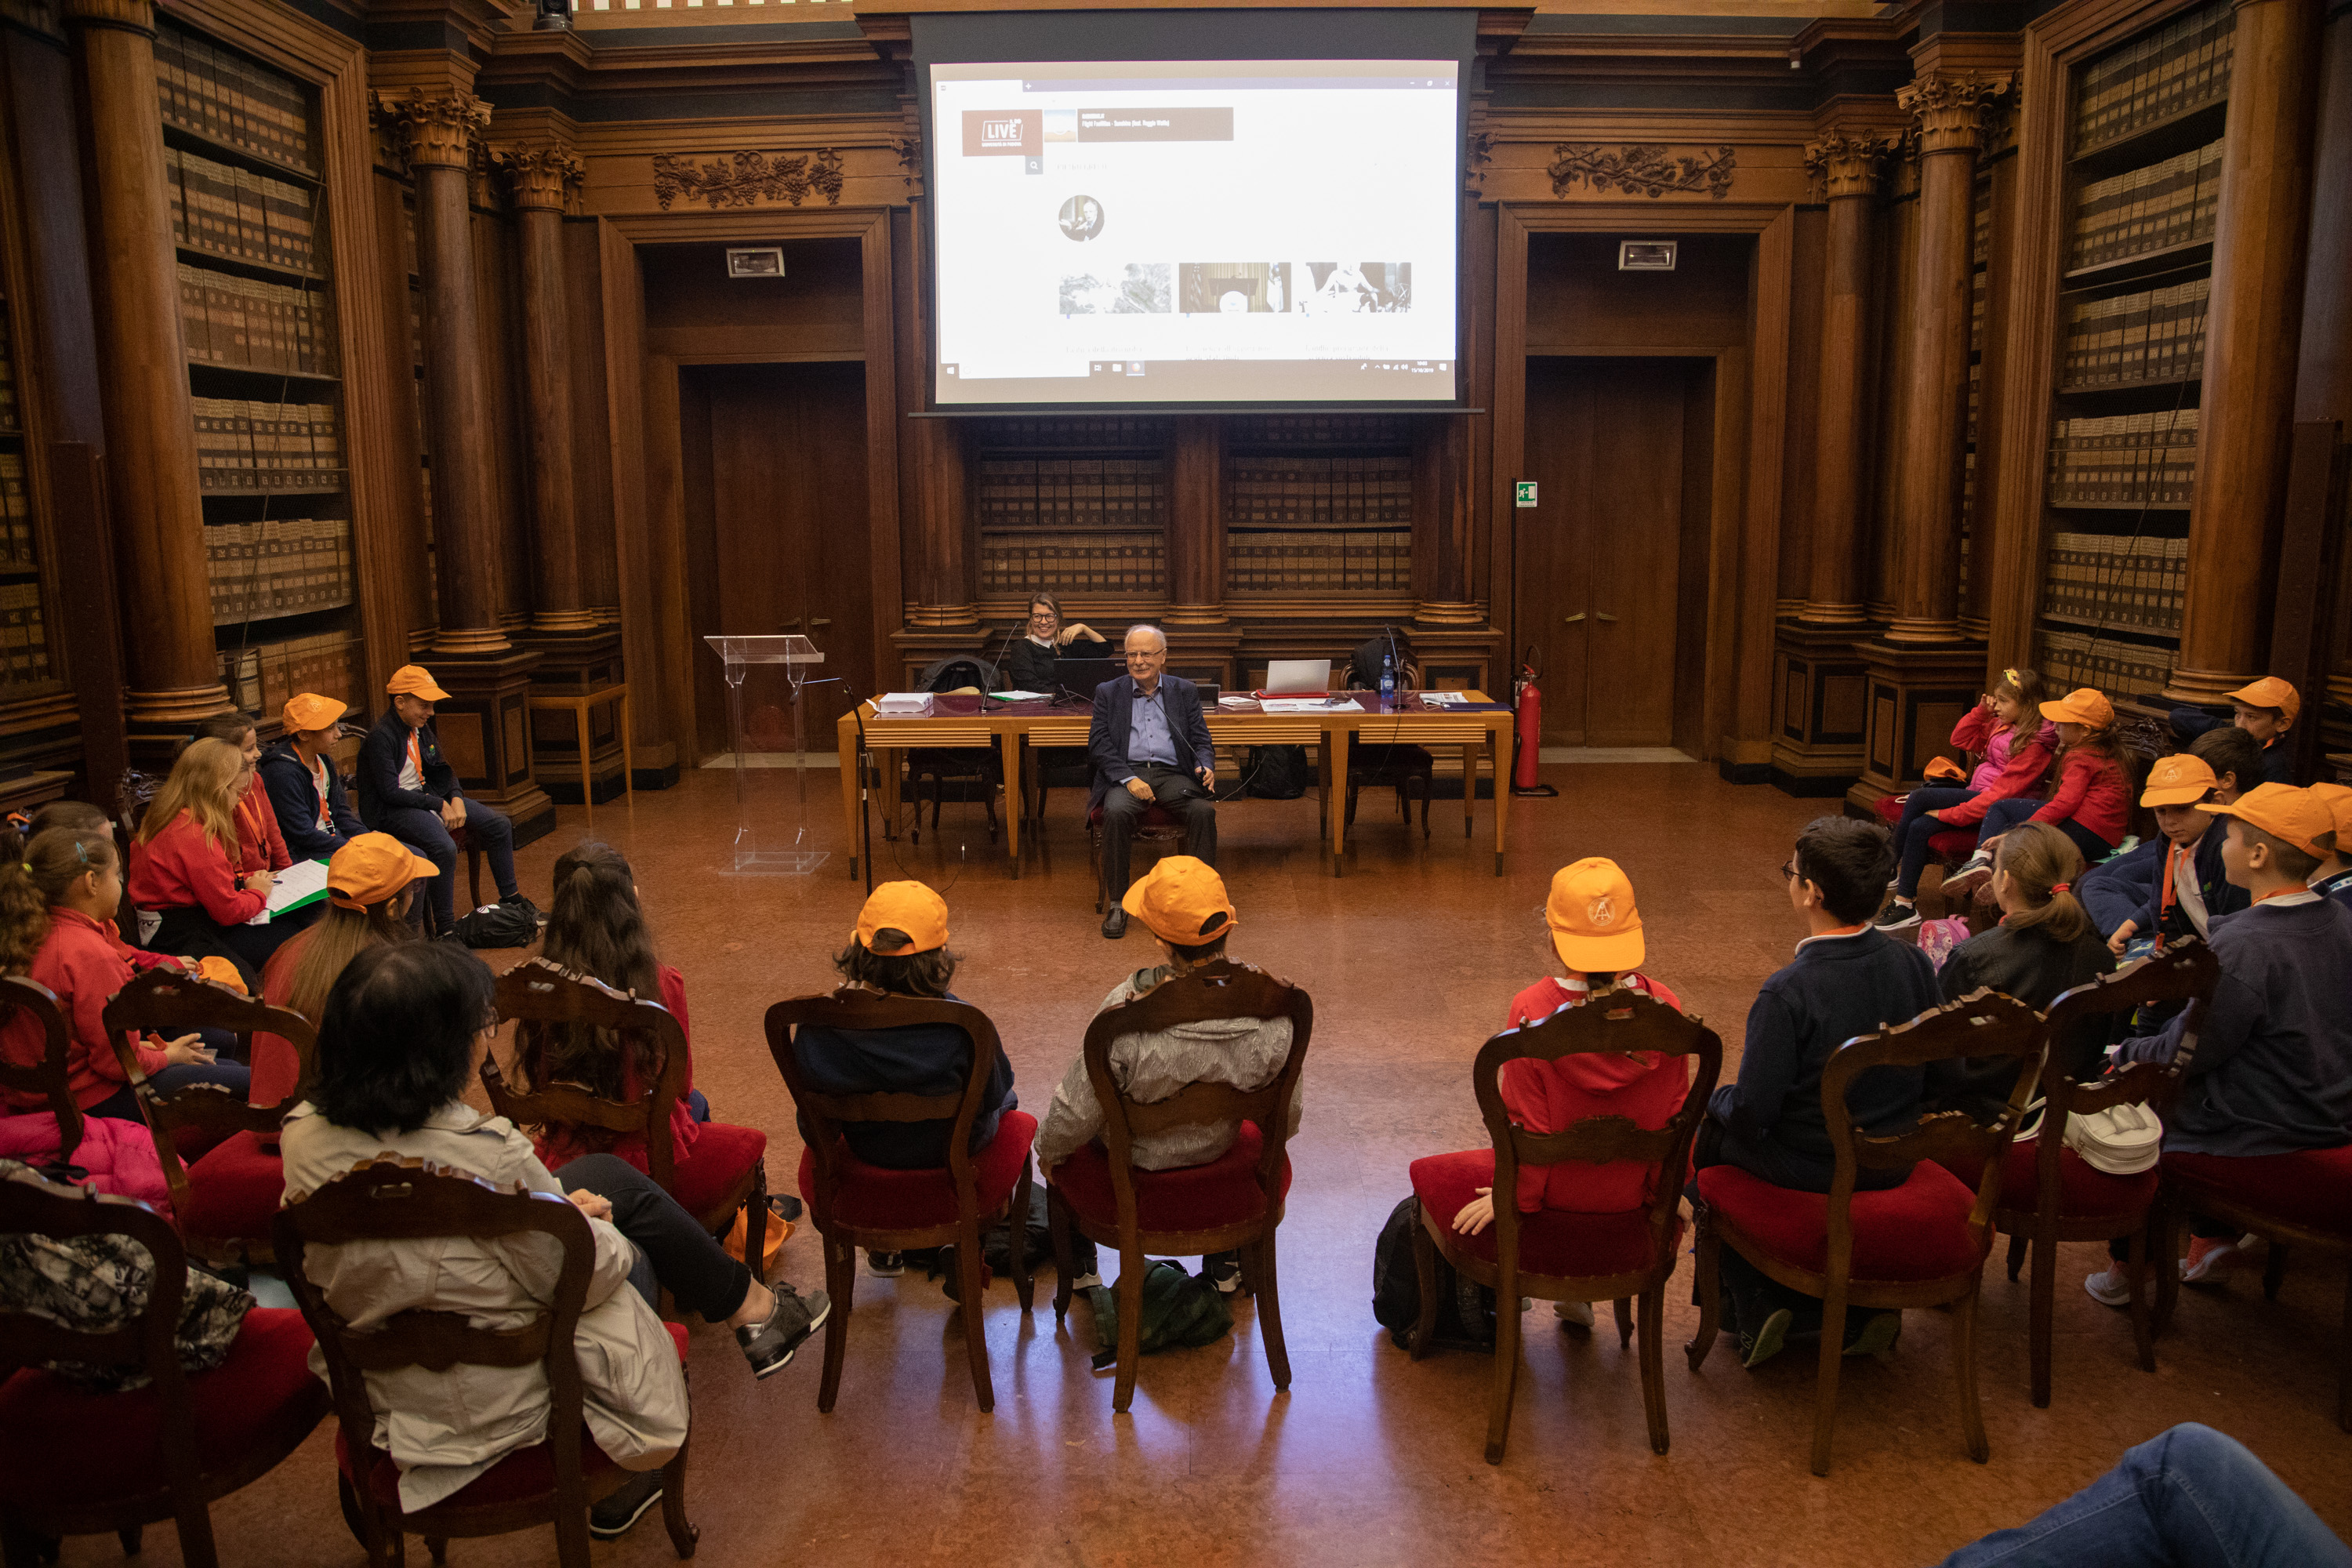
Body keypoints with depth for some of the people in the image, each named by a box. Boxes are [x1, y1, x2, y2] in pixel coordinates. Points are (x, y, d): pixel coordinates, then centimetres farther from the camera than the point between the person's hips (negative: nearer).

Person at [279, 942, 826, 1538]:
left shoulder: (304, 1135, -14)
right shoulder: (483, 1155, -35)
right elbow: (587, 1275, -22)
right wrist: (574, 1216, 1)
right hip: (499, 1403, -6)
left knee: (608, 1174, 17)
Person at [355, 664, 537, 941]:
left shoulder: (421, 728, 7)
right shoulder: (380, 737, -19)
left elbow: (440, 769, 15)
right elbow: (390, 793, -22)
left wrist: (456, 798, -4)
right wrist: (439, 805, -20)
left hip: (426, 795, 9)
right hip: (388, 811, -9)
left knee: (499, 824, 2)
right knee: (444, 847, -35)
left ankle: (510, 897, 16)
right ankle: (445, 929, -26)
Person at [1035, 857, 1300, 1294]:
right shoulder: (1271, 1008, -27)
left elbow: (1075, 1115, -23)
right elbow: (1290, 1114, -12)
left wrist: (1047, 1151, -1)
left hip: (1133, 1161, -2)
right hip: (1220, 1158, 3)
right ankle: (1226, 1265, 51)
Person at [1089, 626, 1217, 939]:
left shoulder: (1185, 691, 17)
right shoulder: (1108, 693, 13)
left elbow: (1201, 740, 12)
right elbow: (1098, 746, 3)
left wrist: (1205, 767, -12)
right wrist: (1128, 779, -13)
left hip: (1173, 773, 1)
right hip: (1127, 773, -1)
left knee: (1204, 810, -30)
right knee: (1116, 813, -33)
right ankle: (1118, 904, -21)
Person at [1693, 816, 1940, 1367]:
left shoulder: (1788, 993, -29)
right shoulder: (1914, 963, -10)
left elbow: (1750, 1111, -23)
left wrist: (1719, 1098, -1)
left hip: (1807, 1171, -6)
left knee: (1710, 1129, 21)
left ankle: (1756, 1307, 21)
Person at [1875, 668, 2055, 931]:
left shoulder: (2034, 743, -15)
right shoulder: (2002, 725, 11)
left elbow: (2004, 792, -21)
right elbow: (1960, 739, 21)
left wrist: (1953, 814, -23)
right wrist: (1981, 711, 5)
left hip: (1995, 808, -9)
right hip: (1977, 792, 9)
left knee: (1919, 798, -21)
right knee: (1919, 826, -15)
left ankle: (1891, 868, -7)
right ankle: (1906, 904, -14)